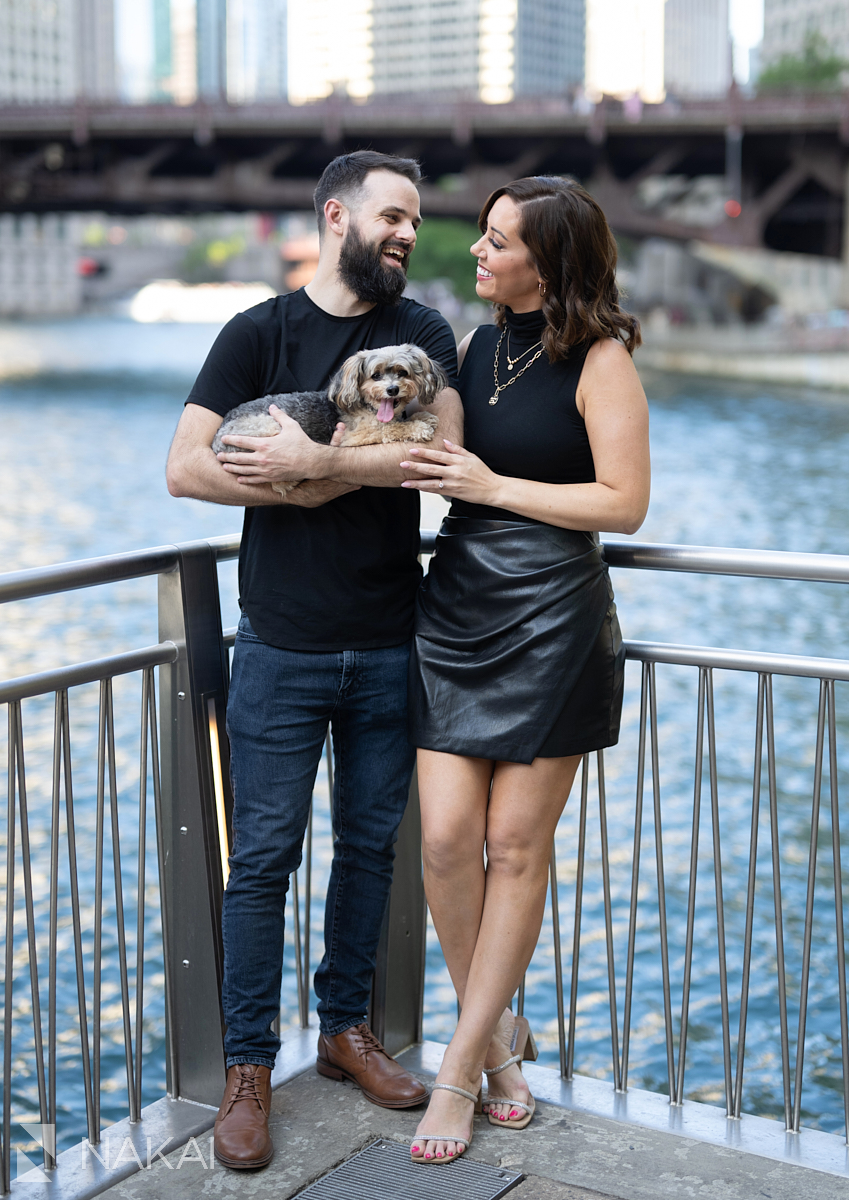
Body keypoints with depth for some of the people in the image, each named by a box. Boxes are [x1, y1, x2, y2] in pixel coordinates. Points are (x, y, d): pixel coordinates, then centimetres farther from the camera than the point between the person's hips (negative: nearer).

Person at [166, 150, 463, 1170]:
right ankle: (248, 1067, 14)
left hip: (389, 644, 3)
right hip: (282, 643, -2)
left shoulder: (423, 334, 6)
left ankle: (345, 1027, 30)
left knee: (370, 843, 12)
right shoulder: (261, 333, 0)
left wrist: (316, 464, -19)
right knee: (264, 857, 2)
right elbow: (186, 468, -10)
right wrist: (322, 489, -12)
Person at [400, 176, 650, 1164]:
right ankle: (497, 1026, 21)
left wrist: (492, 486, -13)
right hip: (455, 608, 5)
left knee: (515, 845, 2)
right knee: (445, 836, -2)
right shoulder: (474, 349, 12)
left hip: (552, 621, -5)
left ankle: (461, 1066, 14)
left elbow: (624, 501, -11)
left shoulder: (601, 361, -6)